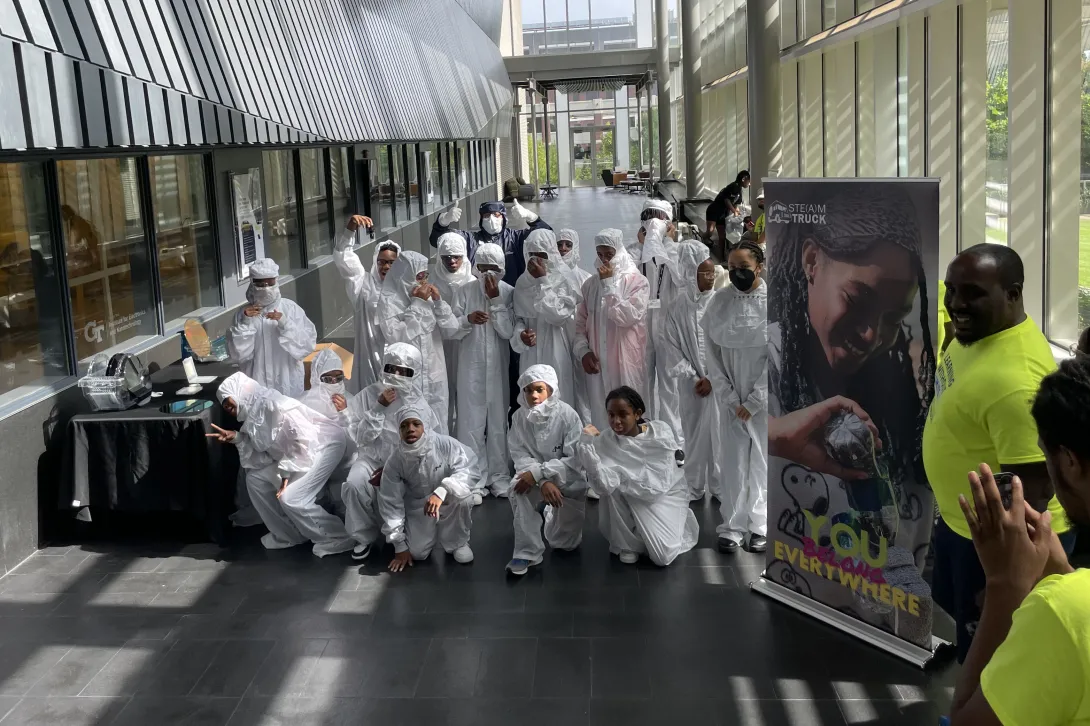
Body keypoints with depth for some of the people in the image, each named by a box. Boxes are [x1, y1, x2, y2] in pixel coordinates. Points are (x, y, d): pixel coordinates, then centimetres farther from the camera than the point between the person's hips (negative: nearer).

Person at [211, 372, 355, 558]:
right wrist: (237, 439, -8)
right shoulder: (253, 417, 6)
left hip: (323, 444, -10)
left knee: (291, 498, -19)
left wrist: (287, 473, -21)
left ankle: (338, 538, -2)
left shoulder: (272, 405, -22)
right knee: (255, 479, 6)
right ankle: (287, 534, 16)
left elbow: (306, 439, -26)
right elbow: (263, 457, 2)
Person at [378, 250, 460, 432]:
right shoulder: (389, 301, -9)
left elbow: (451, 330, 5)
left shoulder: (427, 296, 7)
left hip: (434, 376, 6)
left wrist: (438, 301, -8)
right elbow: (396, 337, -21)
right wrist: (417, 304, -17)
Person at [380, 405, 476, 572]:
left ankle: (458, 542, -5)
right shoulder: (394, 461, -20)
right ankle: (431, 531, 23)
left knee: (463, 497, -34)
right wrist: (400, 546, -10)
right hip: (418, 507, 2)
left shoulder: (446, 445, -26)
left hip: (449, 501, -1)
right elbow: (391, 503, -13)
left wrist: (441, 491, -55)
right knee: (417, 552, -15)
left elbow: (464, 473, -34)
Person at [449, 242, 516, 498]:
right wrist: (468, 319, -21)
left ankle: (499, 475, 20)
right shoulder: (465, 292, -1)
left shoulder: (508, 293, -2)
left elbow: (508, 331, -9)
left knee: (498, 421, 8)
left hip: (498, 367, 0)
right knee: (472, 422, 1)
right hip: (471, 367, 0)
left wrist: (496, 300, -15)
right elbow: (452, 331, -2)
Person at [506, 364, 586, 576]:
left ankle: (553, 514, 44)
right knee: (518, 488, -35)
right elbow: (520, 455, -16)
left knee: (565, 543, 7)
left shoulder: (567, 415, -24)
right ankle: (527, 552, -21)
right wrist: (543, 481, -32)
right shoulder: (520, 417, -15)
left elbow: (576, 459, -26)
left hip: (569, 479, -1)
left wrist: (538, 473, -34)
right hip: (537, 476, 1)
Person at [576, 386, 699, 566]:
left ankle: (676, 524, 18)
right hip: (629, 500, 2)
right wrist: (587, 444, -41)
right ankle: (627, 543, -5)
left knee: (663, 556, -18)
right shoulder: (605, 440, -19)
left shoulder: (660, 433, -21)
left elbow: (656, 486, -25)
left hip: (665, 495, -1)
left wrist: (619, 474, -25)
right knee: (613, 488, -30)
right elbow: (604, 485, -33)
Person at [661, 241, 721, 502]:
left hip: (719, 381, -1)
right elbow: (672, 347, -1)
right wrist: (693, 377, -9)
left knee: (718, 430, 2)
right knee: (694, 433, 8)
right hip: (690, 383, 1)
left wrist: (712, 378, -11)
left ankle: (719, 484, 16)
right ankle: (695, 486, 20)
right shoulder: (677, 307, -3)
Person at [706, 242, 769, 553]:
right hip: (730, 398, 2)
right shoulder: (719, 302, -1)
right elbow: (713, 354, 1)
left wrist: (753, 401, -9)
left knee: (762, 460, 5)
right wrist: (730, 399, -5)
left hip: (764, 397, -1)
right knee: (732, 460, 4)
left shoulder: (771, 300, -7)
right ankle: (733, 526, 13)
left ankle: (760, 526, 16)